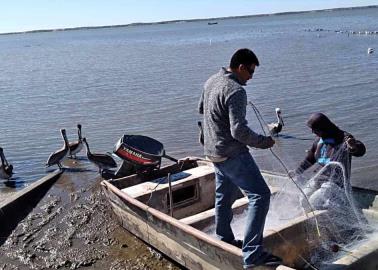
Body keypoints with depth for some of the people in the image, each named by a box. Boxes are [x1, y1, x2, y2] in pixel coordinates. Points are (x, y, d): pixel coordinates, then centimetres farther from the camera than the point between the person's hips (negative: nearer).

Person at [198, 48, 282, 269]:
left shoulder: (212, 81, 7)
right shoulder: (236, 91, -21)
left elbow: (201, 108, 23)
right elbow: (239, 131, -26)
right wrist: (264, 142, -13)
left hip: (214, 151, 10)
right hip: (232, 154, -10)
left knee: (225, 196, 22)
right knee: (260, 195, -9)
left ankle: (225, 241, 37)